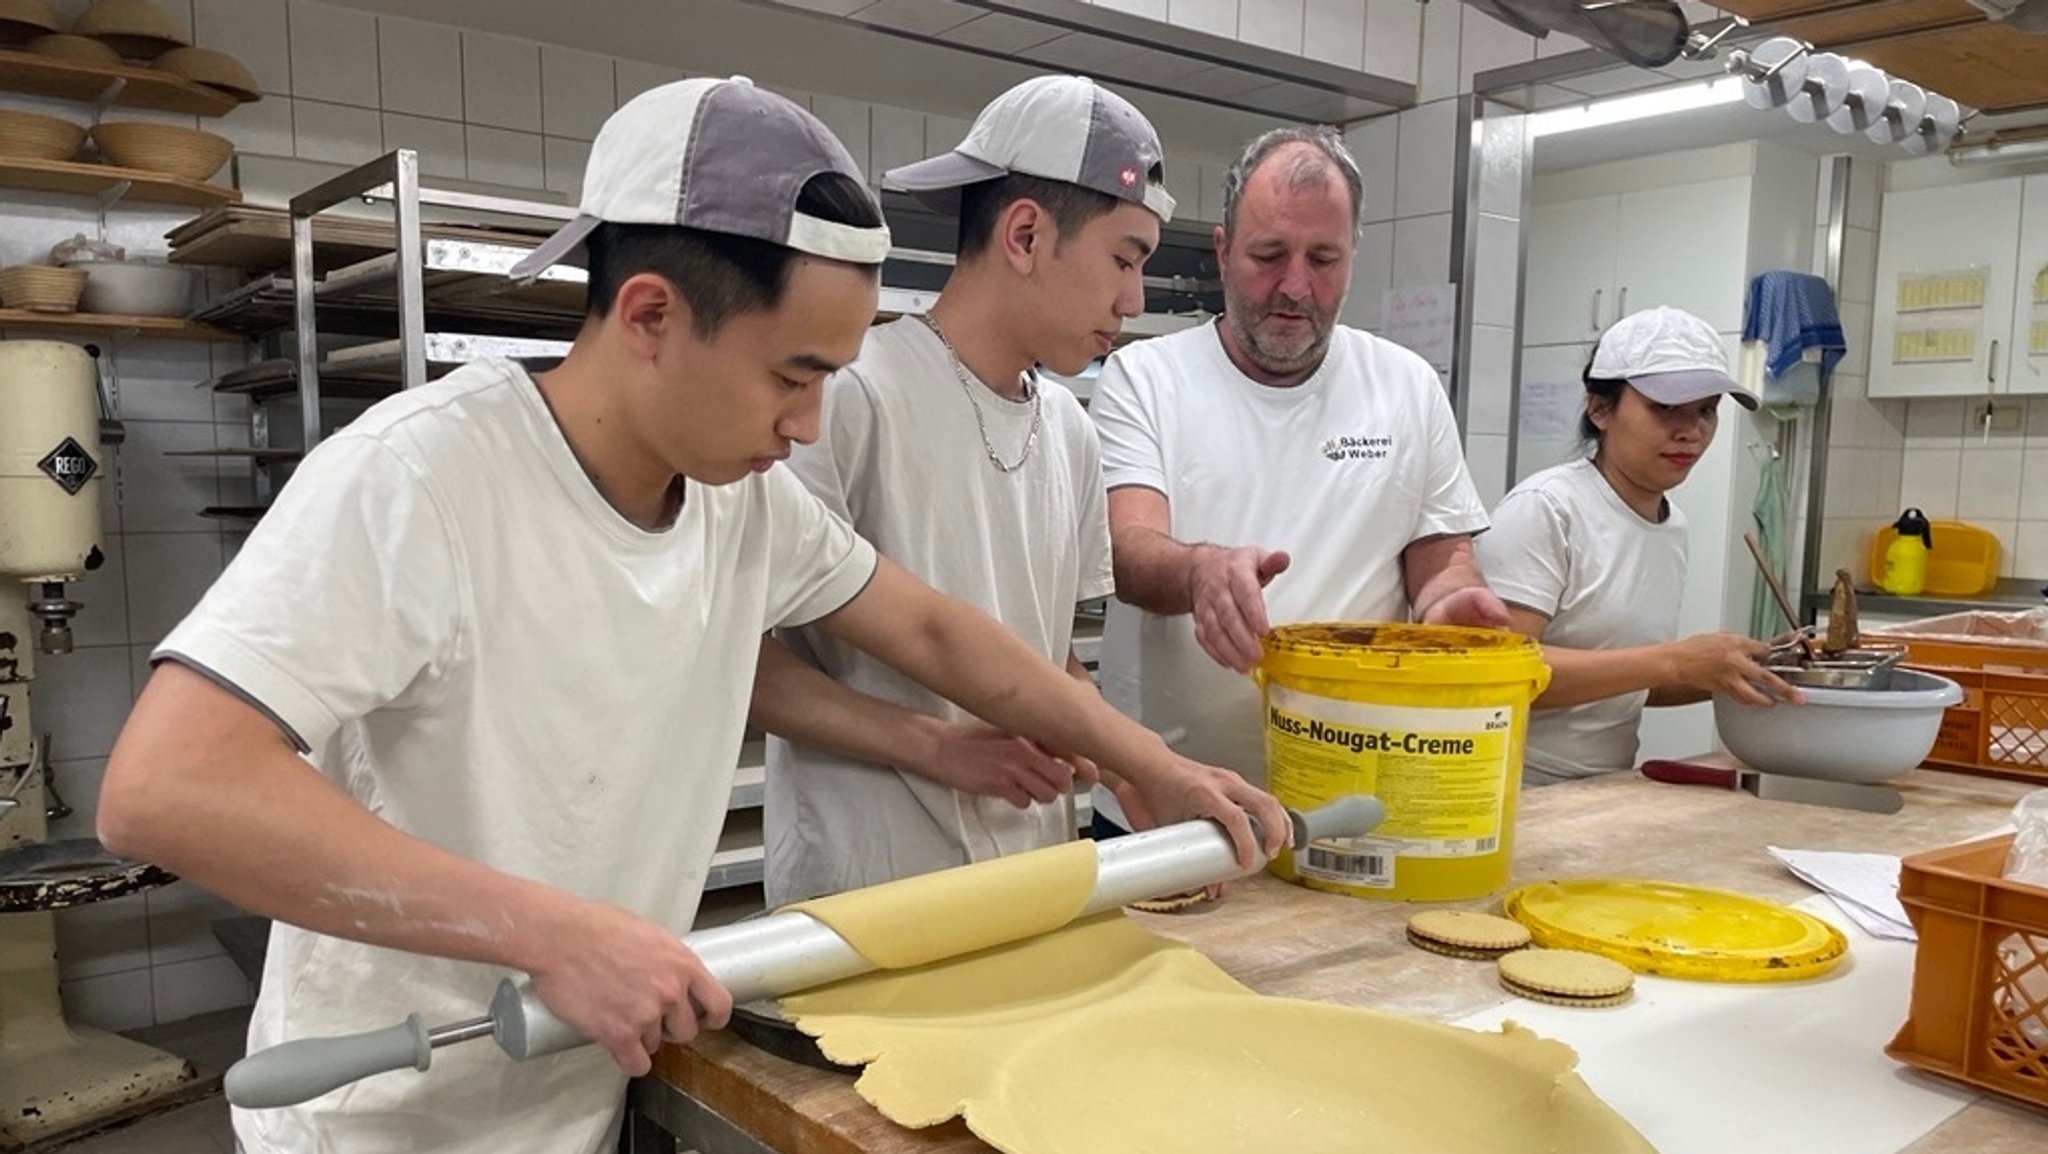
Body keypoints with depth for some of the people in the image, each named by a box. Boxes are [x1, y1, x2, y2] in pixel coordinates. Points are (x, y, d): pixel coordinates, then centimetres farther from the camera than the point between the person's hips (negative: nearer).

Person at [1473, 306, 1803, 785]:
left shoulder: (1672, 525, 9)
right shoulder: (1544, 508, -13)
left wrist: (1738, 672, 2)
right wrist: (1675, 661, -23)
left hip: (1605, 792, 7)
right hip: (1522, 795, -7)